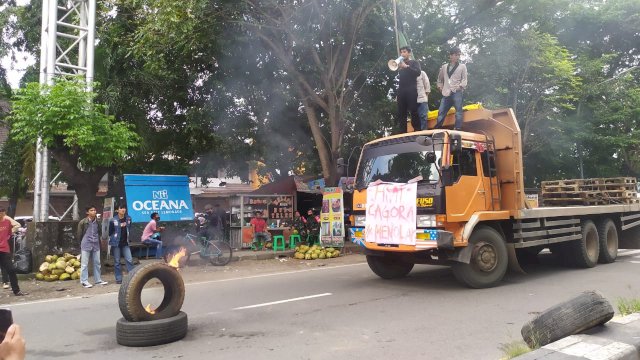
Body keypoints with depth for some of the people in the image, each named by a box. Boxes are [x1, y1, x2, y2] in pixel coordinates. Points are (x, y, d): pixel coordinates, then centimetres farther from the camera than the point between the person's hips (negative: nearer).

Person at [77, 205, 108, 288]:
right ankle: (84, 281, 6)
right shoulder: (83, 222, -7)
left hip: (96, 245, 5)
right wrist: (83, 242, 9)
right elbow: (79, 234, 1)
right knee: (84, 264, 0)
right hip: (86, 245, -5)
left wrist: (97, 240, 9)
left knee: (97, 263, 10)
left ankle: (98, 280, 18)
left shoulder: (97, 222, 7)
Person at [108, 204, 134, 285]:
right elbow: (110, 232, -4)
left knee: (129, 260, -2)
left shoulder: (128, 218, 0)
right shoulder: (113, 220, -13)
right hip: (116, 243, -3)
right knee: (117, 262, 6)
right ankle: (118, 278, 14)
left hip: (125, 243, 3)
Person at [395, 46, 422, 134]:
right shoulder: (400, 64, 25)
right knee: (401, 113, -2)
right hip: (401, 90, 4)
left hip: (411, 90, -4)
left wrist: (406, 66, -11)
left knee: (413, 111, -11)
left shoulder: (414, 63, 12)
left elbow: (418, 72, -8)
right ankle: (401, 133, -3)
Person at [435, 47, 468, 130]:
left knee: (458, 111, -7)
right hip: (446, 93, 3)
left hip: (457, 92, -3)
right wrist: (440, 86, 15)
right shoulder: (444, 67, 18)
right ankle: (437, 130, 11)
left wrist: (460, 86, -12)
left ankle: (457, 129, -6)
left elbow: (464, 79, 3)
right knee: (441, 112, 3)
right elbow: (440, 78, 28)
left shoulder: (462, 66, 10)